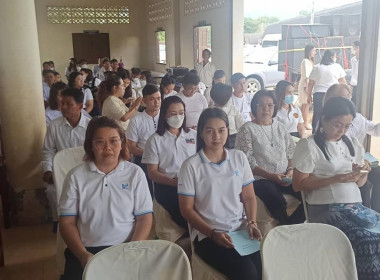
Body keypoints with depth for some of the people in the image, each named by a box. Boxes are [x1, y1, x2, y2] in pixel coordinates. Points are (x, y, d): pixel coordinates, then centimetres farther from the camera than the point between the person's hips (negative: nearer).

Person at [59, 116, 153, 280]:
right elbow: (67, 222, 3)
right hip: (86, 251, 0)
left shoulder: (135, 173, 3)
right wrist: (83, 254, -11)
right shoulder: (76, 176, 3)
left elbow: (145, 218, 2)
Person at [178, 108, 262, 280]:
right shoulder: (191, 165, -5)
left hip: (241, 229, 4)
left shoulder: (239, 158, 7)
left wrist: (252, 223, -6)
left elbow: (249, 197, 11)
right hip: (207, 235, -3)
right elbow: (187, 209, -3)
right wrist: (213, 233, -13)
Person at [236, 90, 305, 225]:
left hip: (285, 177, 5)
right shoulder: (247, 129, 0)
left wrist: (291, 169, -4)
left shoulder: (279, 126, 18)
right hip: (261, 178, -5)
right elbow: (248, 162, -8)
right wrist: (271, 176, -15)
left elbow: (291, 152, 17)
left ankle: (291, 225, -2)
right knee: (278, 203, -32)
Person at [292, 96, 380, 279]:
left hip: (356, 207, 6)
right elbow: (298, 184, -5)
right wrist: (335, 179, -12)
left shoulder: (352, 144, 17)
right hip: (326, 209, -6)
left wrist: (361, 173, -3)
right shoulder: (309, 146, -3)